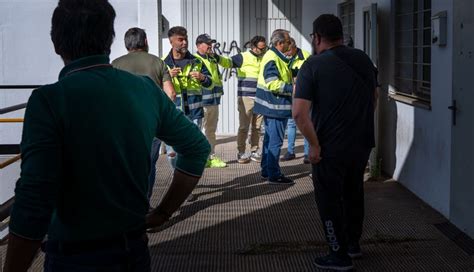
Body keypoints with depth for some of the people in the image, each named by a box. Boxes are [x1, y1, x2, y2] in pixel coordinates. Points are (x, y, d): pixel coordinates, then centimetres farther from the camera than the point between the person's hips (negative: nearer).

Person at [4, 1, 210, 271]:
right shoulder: (146, 89, -3)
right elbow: (198, 147, 7)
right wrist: (163, 213, 11)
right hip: (134, 249, 5)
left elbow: (34, 203, -23)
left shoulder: (49, 100, -18)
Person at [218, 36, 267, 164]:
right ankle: (241, 153, 5)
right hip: (246, 98, -5)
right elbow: (227, 62, -18)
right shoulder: (244, 57, -5)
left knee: (257, 127, 9)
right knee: (244, 127, -2)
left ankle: (254, 152, 19)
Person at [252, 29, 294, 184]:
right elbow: (273, 84, -25)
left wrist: (292, 83, 15)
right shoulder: (272, 59, -19)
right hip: (276, 106, -11)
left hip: (272, 106, 11)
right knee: (276, 141, -5)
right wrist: (292, 88, -25)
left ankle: (266, 171, 26)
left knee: (270, 138, 17)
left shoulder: (274, 56, 15)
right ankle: (274, 175, 0)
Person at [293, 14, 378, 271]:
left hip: (331, 147, -6)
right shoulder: (363, 59, 4)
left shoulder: (313, 65, -14)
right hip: (363, 142, 6)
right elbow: (374, 97, 18)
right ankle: (353, 243, 36)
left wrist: (314, 144, -14)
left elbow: (299, 113, -23)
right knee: (354, 193, 23)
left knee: (329, 199, 9)